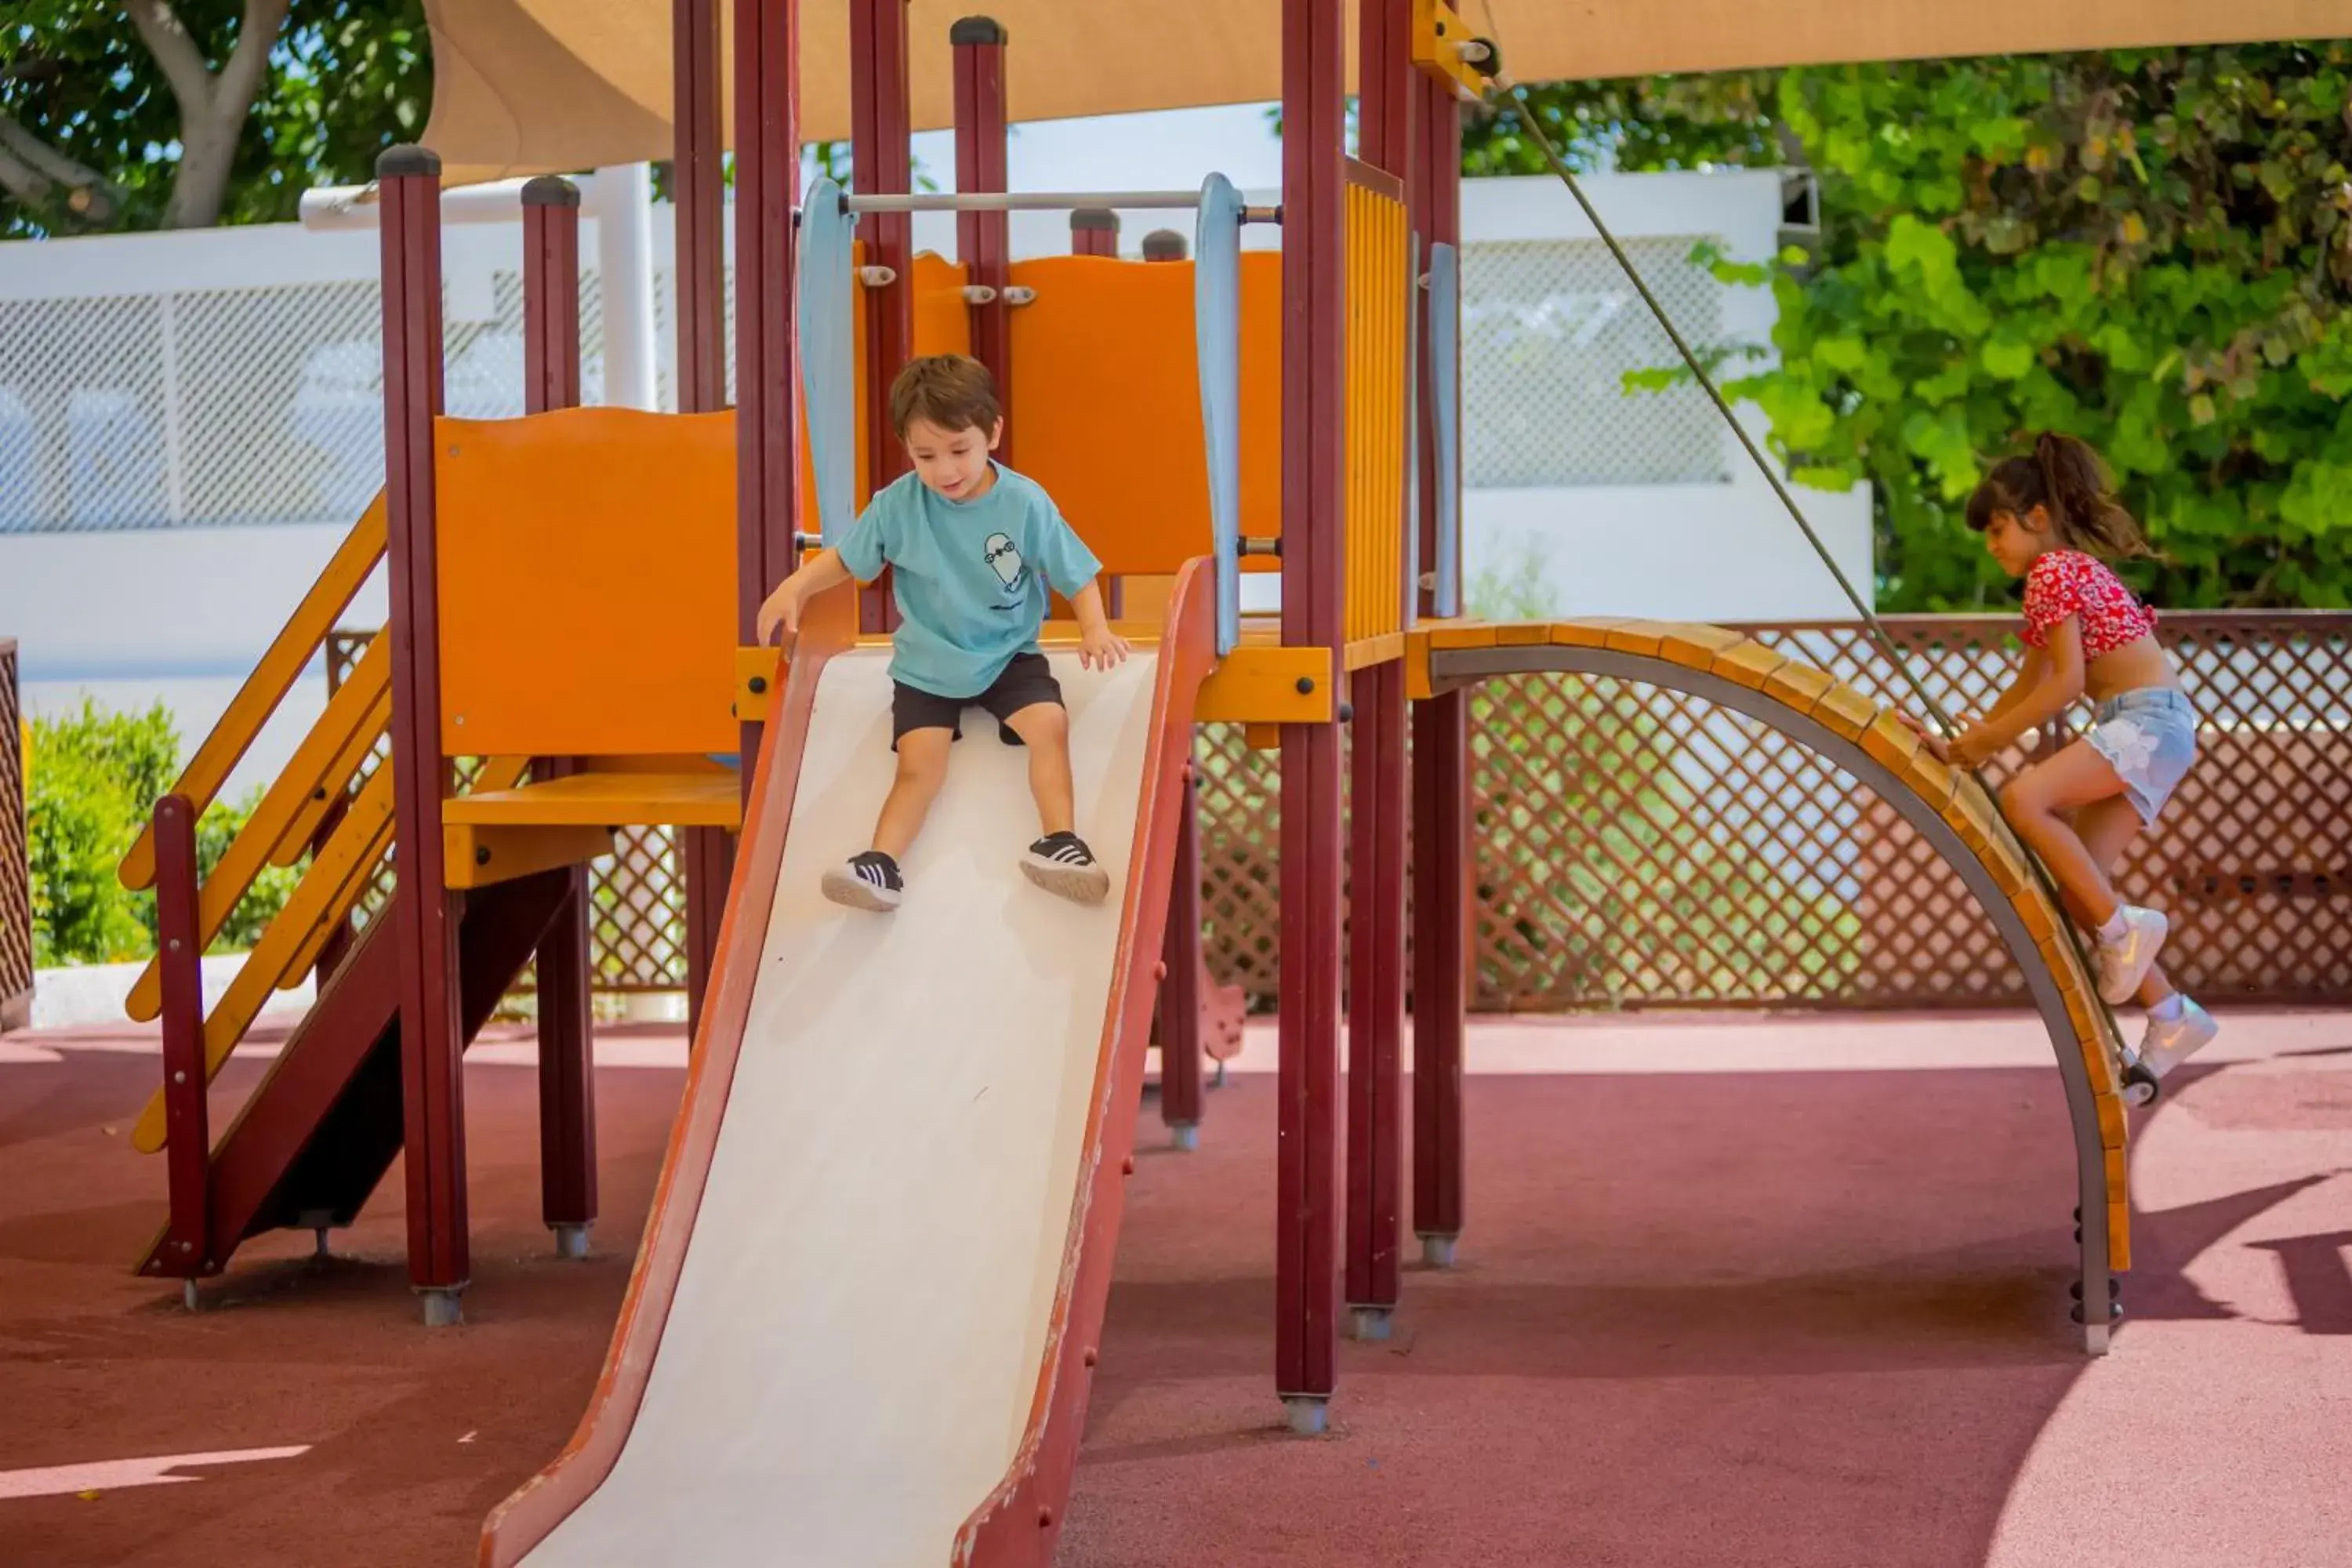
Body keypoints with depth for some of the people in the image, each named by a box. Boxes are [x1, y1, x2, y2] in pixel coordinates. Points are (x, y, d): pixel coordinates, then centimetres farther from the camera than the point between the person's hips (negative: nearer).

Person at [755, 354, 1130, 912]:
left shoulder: (1025, 504, -14)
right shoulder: (897, 505, -11)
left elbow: (1077, 576, -7)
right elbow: (844, 558, 1)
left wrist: (1094, 628, -25)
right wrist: (793, 588, -16)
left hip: (1008, 654, 0)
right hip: (925, 665, 0)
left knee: (1049, 723, -23)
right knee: (919, 766, -15)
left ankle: (1058, 841, -22)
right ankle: (881, 862, -23)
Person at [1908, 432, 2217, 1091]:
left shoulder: (2052, 569, -9)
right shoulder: (2064, 570, 22)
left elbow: (2066, 682, -17)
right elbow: (2033, 683, 23)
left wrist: (1990, 737, -10)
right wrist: (1960, 746, 16)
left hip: (2149, 722, -10)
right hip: (2139, 727, 10)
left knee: (2023, 798, -28)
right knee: (2077, 884, 3)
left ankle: (2123, 926, -19)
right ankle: (2172, 1018, 8)